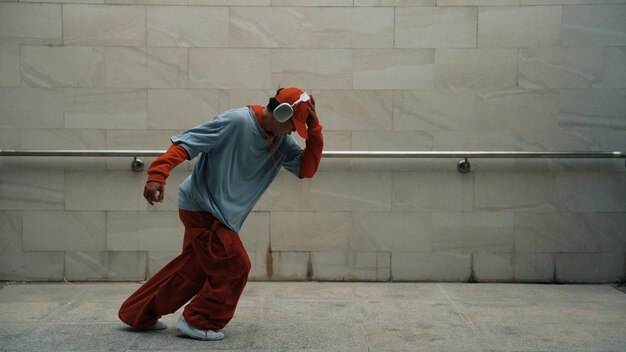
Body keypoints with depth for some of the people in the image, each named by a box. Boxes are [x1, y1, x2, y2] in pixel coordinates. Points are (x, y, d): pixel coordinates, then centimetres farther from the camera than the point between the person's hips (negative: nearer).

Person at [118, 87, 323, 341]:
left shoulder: (281, 142, 2)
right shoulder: (237, 121, -22)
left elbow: (307, 169, -2)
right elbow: (186, 143, -23)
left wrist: (314, 127, -10)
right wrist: (158, 174, -34)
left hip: (221, 214, 8)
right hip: (201, 205, -8)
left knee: (194, 269, 15)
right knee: (235, 266, -5)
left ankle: (138, 315, 27)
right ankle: (198, 322, 12)